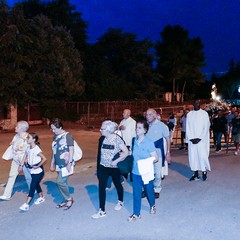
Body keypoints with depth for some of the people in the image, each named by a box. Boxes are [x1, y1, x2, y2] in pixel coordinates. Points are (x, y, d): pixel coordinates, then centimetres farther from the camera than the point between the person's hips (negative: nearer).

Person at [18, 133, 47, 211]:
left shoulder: (36, 149, -22)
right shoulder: (28, 148, 2)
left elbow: (44, 159, -22)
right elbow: (25, 156, 17)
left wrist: (37, 166, -18)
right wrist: (21, 165, 12)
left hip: (38, 171, -8)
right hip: (32, 171, 8)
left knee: (32, 186, -6)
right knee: (36, 184, 19)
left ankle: (26, 204, -5)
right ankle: (41, 198, 39)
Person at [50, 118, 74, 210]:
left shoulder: (67, 135, -11)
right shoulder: (55, 137, 10)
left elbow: (71, 149, -13)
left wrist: (70, 163, -17)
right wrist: (52, 163, 19)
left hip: (66, 163, -7)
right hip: (58, 164, 7)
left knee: (60, 181, -10)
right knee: (63, 182, 12)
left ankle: (69, 199, 9)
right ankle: (65, 200, 25)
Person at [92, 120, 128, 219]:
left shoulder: (117, 139, -19)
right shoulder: (102, 139, -3)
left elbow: (126, 152, -19)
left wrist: (116, 161, -23)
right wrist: (98, 168, 9)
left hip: (114, 168, -4)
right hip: (103, 167, 4)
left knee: (117, 185, 18)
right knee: (101, 188, 0)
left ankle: (120, 201, 45)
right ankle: (102, 211, 9)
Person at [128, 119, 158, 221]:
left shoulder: (149, 142, -15)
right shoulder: (134, 141, 0)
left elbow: (155, 158, -13)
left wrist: (146, 162, -26)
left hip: (146, 173, -4)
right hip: (135, 172, 4)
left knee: (149, 190, 17)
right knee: (136, 193, 10)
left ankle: (152, 205, 45)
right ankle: (136, 213, 25)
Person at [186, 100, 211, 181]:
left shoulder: (204, 113, 0)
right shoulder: (189, 114, 8)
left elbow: (206, 127, -5)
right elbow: (188, 128, 6)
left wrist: (199, 138, -12)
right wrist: (191, 138, -7)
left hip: (202, 140, -3)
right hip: (192, 140, 3)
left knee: (202, 156, -6)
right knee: (193, 156, 2)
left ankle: (204, 171, 14)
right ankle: (196, 174, 12)